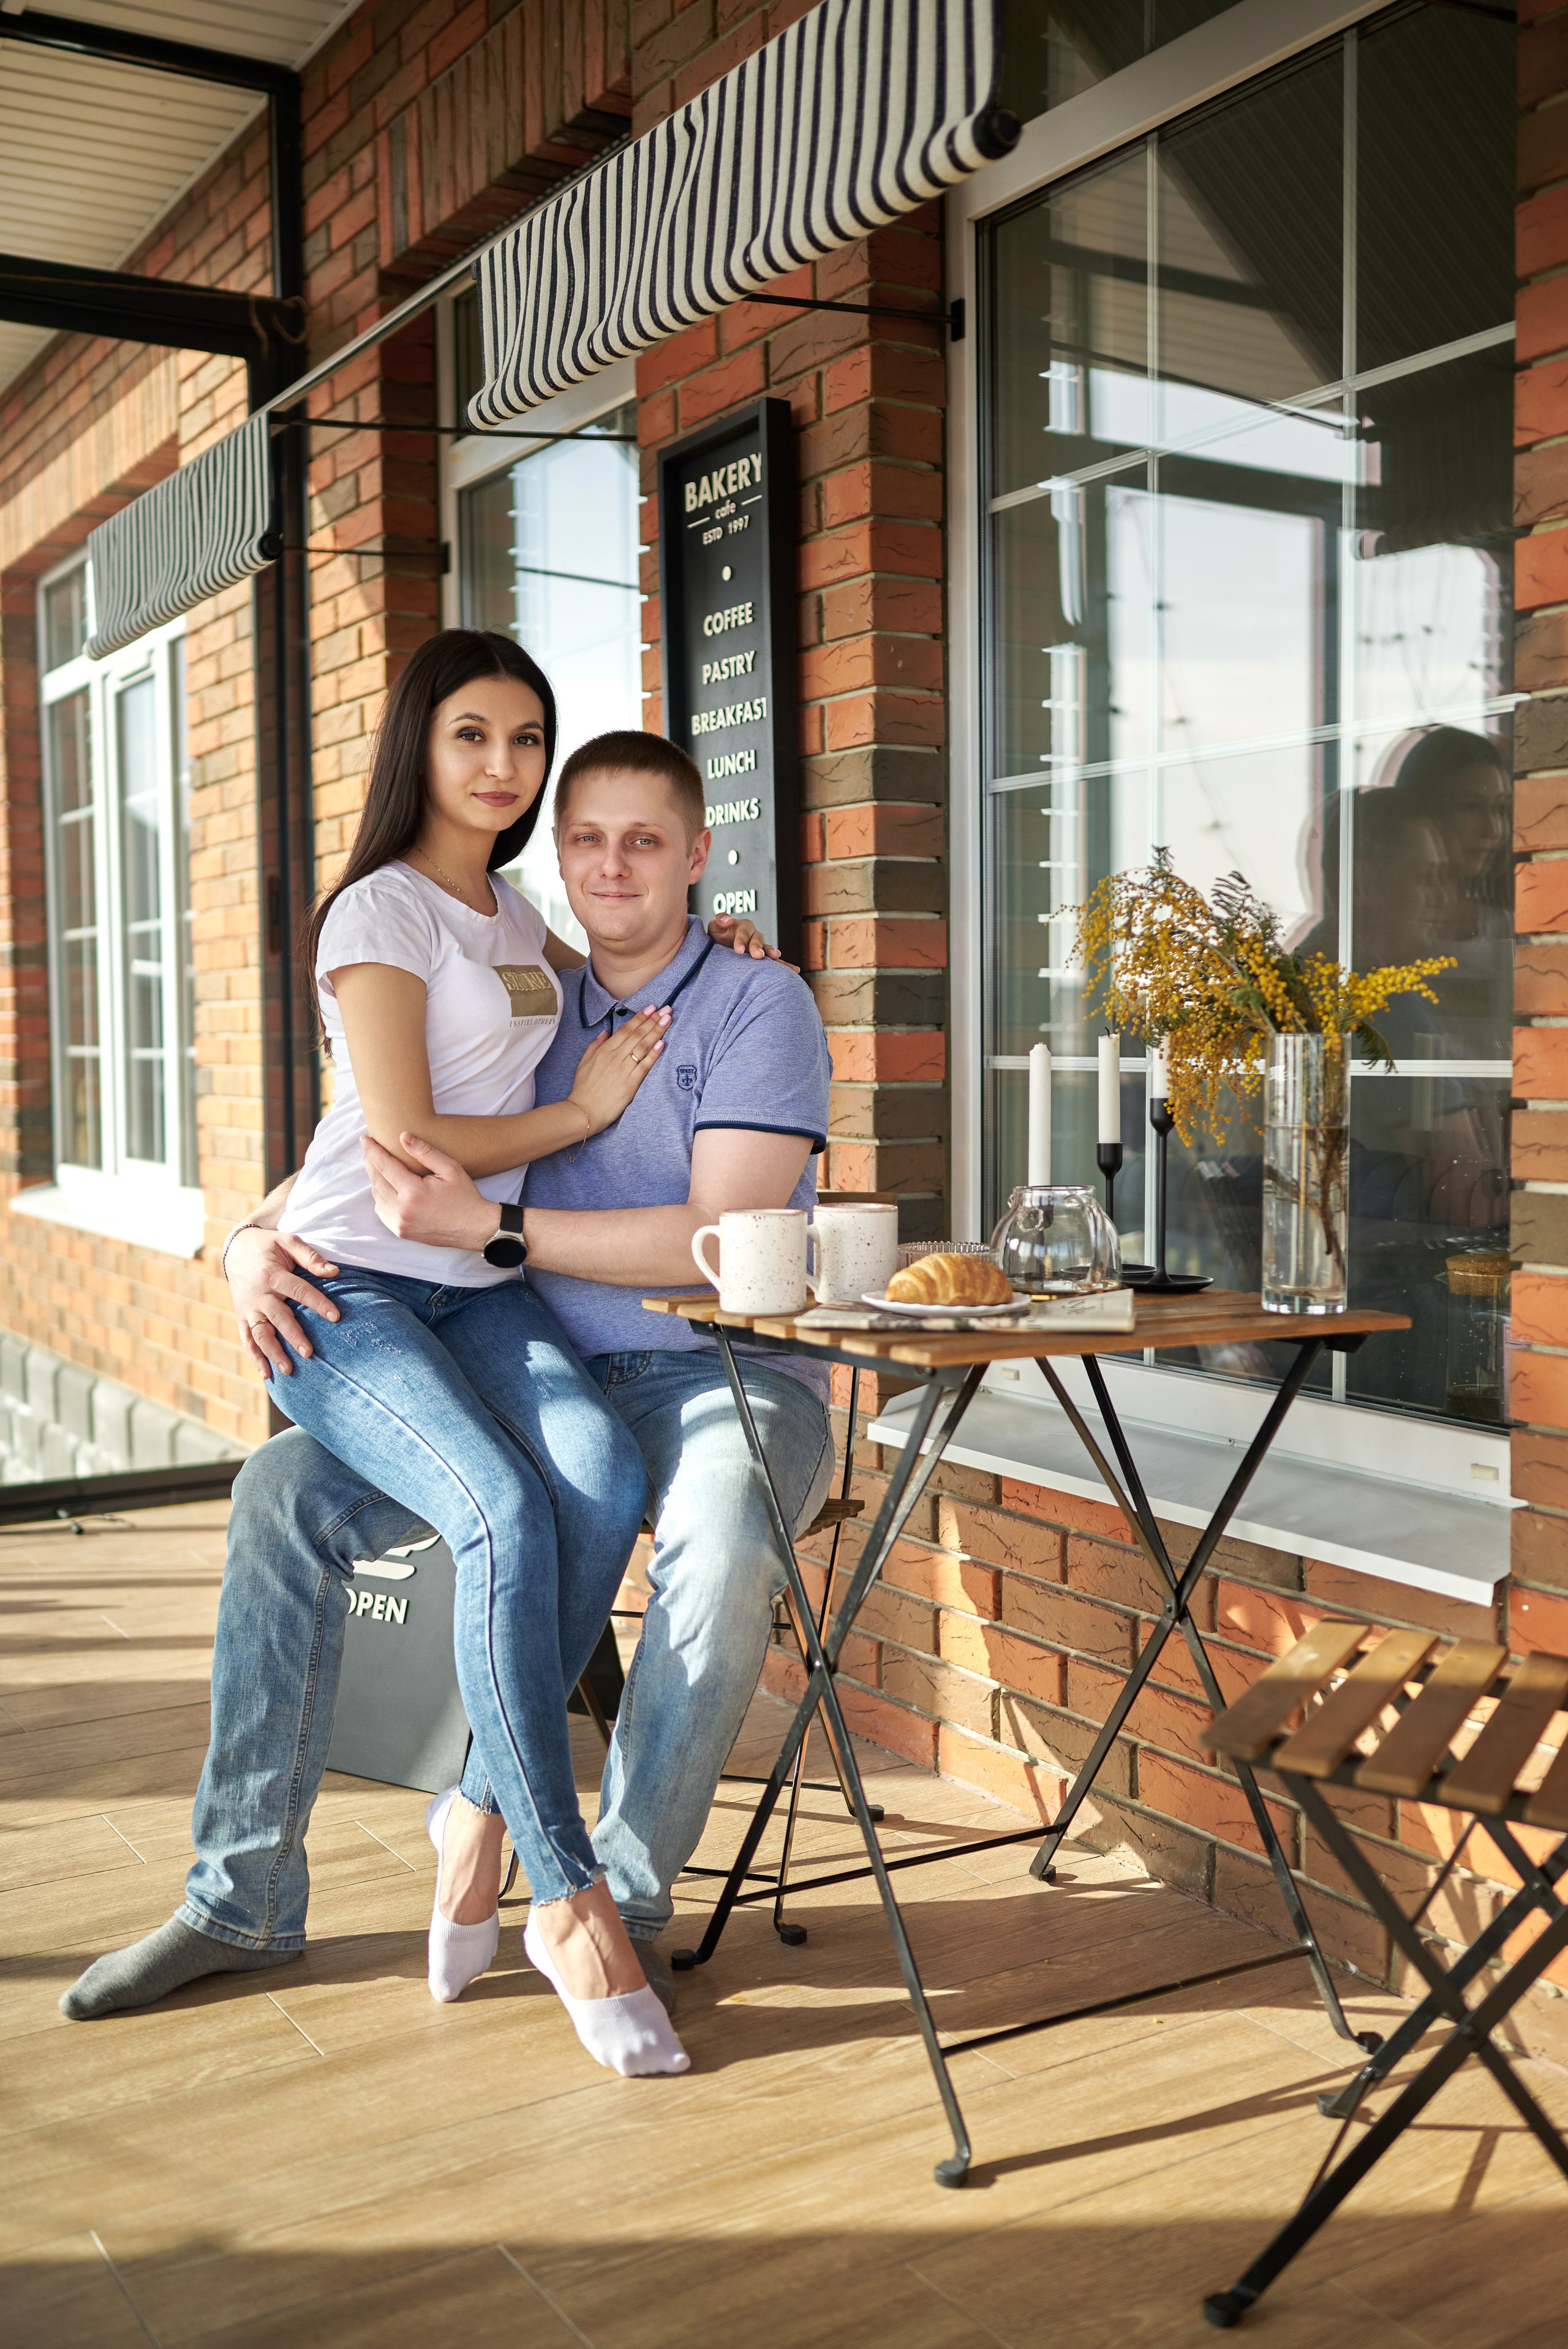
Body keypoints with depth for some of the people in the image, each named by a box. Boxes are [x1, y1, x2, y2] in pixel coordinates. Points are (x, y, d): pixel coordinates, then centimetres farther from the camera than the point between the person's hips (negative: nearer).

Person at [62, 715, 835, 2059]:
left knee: (721, 1549, -38)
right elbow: (353, 1171, 15)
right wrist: (258, 1242, -8)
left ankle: (627, 1899, -16)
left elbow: (720, 1239, -17)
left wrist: (489, 1228, -23)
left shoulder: (760, 1006, -5)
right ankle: (245, 1897, -1)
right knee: (285, 1489, -11)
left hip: (728, 1374, -5)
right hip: (548, 1379, 5)